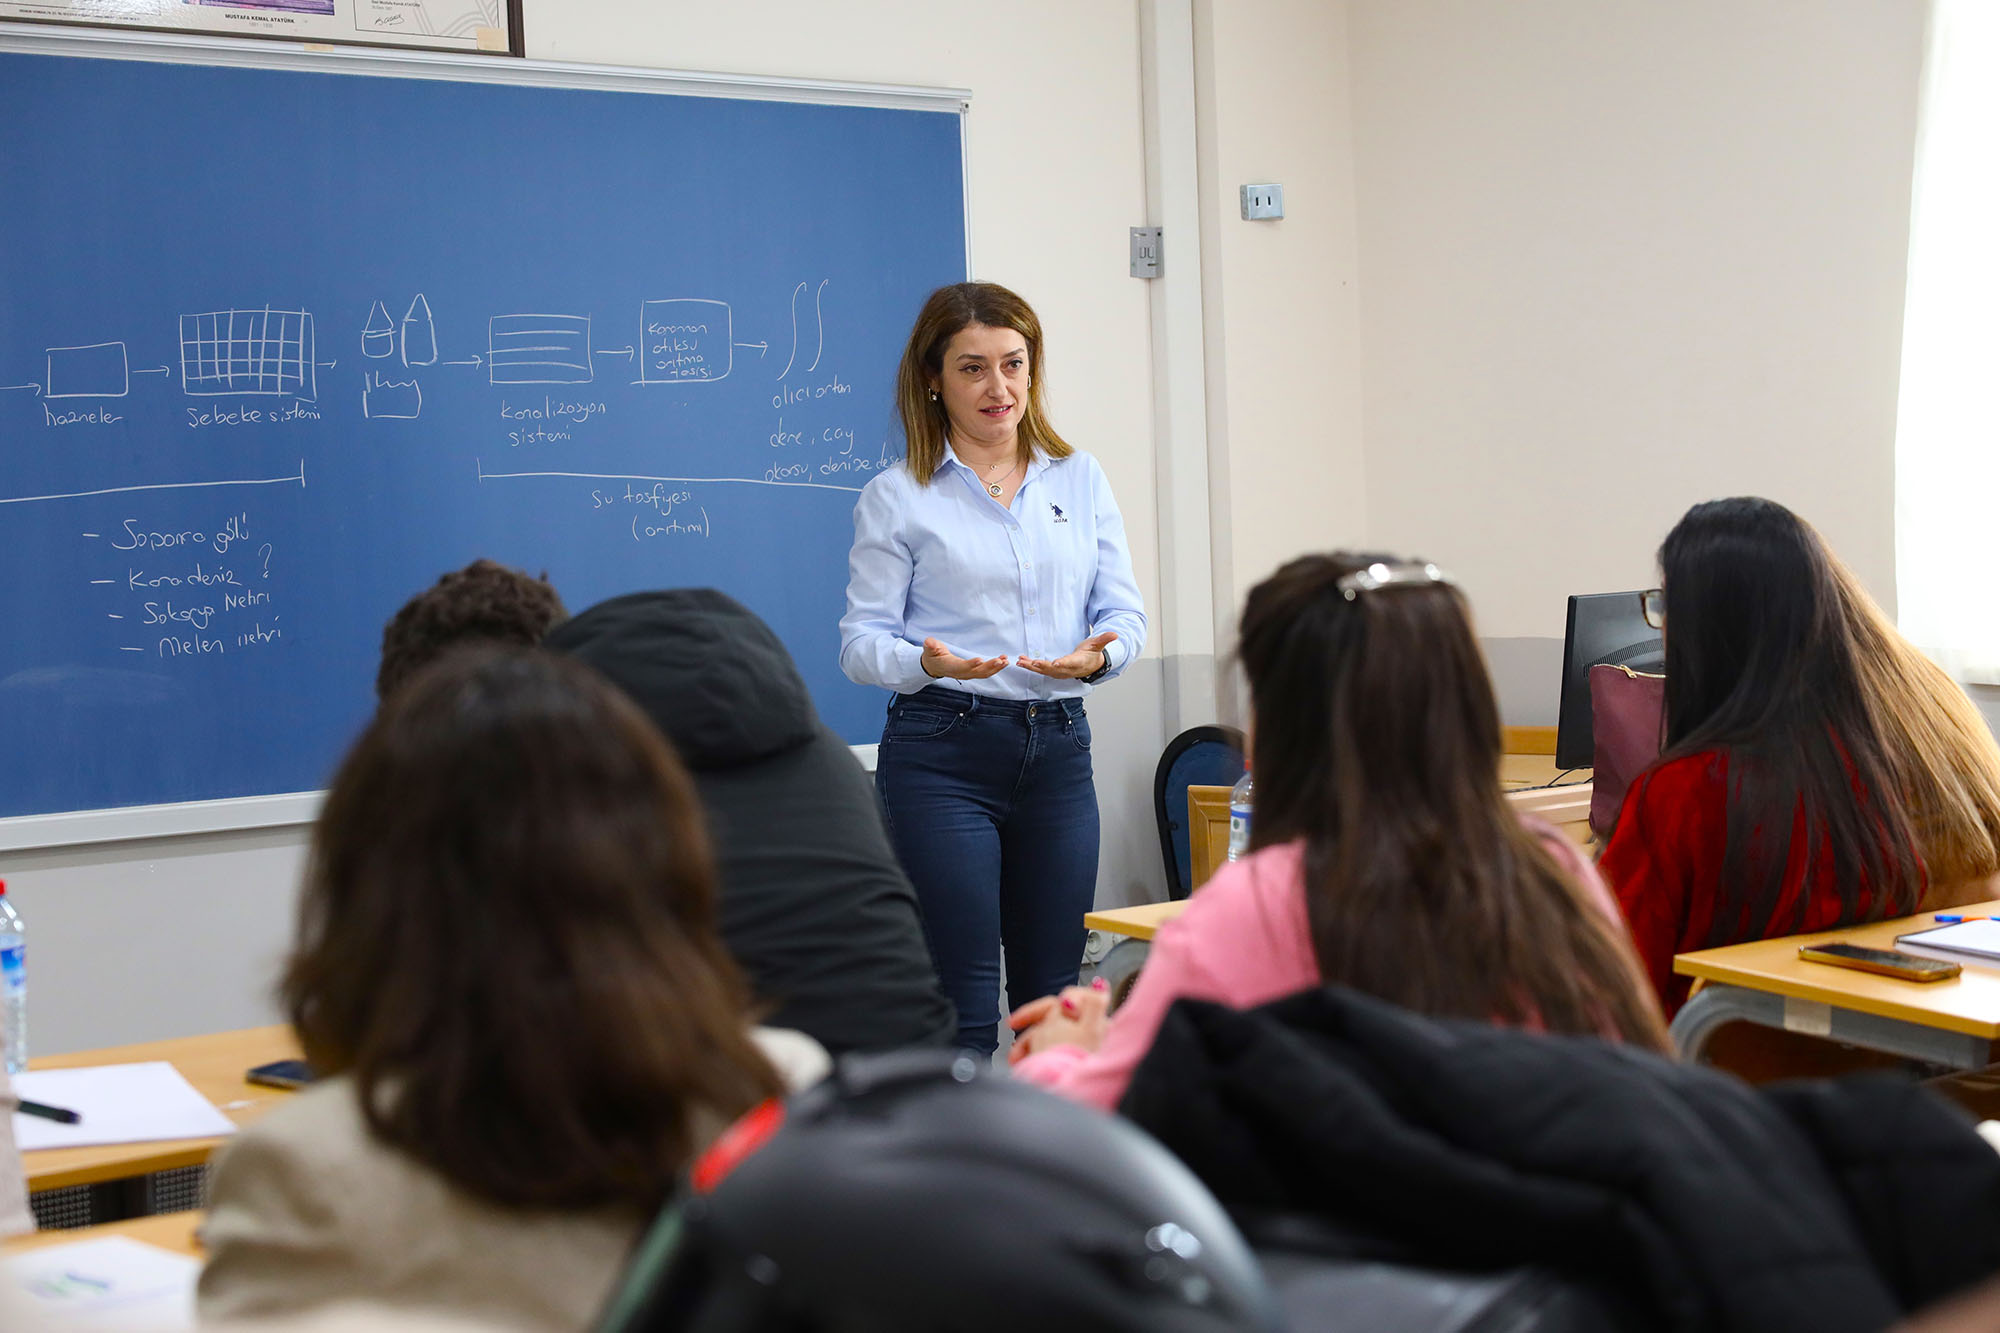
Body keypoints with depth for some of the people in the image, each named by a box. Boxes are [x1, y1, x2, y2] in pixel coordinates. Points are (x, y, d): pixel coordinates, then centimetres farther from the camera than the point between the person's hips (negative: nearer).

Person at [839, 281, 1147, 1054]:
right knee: (962, 1005, -5)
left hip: (1058, 748, 4)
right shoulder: (896, 498, 1)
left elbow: (1124, 612, 8)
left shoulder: (1079, 479, 11)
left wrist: (1098, 656, -15)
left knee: (1055, 998, 9)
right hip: (942, 751, -4)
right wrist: (927, 662, -23)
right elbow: (861, 641, -1)